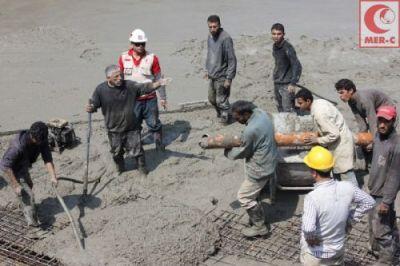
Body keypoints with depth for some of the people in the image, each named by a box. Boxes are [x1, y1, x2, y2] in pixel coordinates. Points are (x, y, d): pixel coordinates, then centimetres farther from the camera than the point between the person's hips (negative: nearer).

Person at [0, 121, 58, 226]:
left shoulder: (42, 140, -23)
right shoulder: (18, 146, -41)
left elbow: (47, 159, -23)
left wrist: (53, 176, -35)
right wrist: (16, 186, -35)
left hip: (23, 166, 8)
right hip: (10, 169, -8)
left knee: (29, 185, 30)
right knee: (27, 194, -11)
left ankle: (24, 205, 58)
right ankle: (32, 221, 4)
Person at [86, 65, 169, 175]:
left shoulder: (129, 85, -12)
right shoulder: (100, 90, -11)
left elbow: (144, 87, -18)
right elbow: (94, 104, -3)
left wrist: (157, 84, -36)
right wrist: (90, 108, -28)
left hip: (132, 128, -1)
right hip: (114, 131, 1)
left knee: (137, 150, 10)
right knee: (116, 153, 19)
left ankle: (143, 170, 33)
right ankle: (120, 170, 45)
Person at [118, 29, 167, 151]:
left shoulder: (152, 58, -9)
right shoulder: (123, 58, -4)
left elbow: (158, 79, -2)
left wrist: (163, 98, 0)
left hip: (150, 99, -1)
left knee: (154, 124, 9)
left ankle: (159, 145, 25)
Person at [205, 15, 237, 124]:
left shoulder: (225, 38, -21)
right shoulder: (210, 37, 4)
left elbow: (232, 60, -20)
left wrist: (229, 78, -20)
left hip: (222, 76, -8)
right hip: (212, 76, 8)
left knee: (221, 100, 1)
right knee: (212, 98, 20)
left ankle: (225, 117, 24)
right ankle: (220, 113, 43)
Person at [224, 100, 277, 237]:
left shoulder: (251, 131, -33)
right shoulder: (260, 112, -7)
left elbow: (241, 153, -18)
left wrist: (227, 151, 1)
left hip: (260, 169, -9)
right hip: (268, 162, 9)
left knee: (244, 197, 5)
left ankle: (259, 227, 18)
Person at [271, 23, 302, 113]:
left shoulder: (287, 48, -18)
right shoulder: (274, 46, 6)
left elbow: (297, 66, -21)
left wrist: (293, 83, -27)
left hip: (287, 84, -8)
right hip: (277, 83, 8)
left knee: (288, 110, -12)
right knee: (280, 108, 16)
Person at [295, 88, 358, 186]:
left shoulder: (319, 113, -29)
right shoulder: (318, 102, -1)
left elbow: (334, 135, -28)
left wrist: (317, 140, -17)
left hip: (341, 143, -10)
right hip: (340, 139, 10)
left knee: (346, 174, -3)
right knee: (336, 171, 21)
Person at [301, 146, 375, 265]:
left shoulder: (312, 197, -31)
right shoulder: (347, 188, -15)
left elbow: (308, 228, -44)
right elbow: (369, 202, 1)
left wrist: (310, 238, -22)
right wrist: (350, 221, 4)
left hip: (315, 254, -4)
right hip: (338, 250, 5)